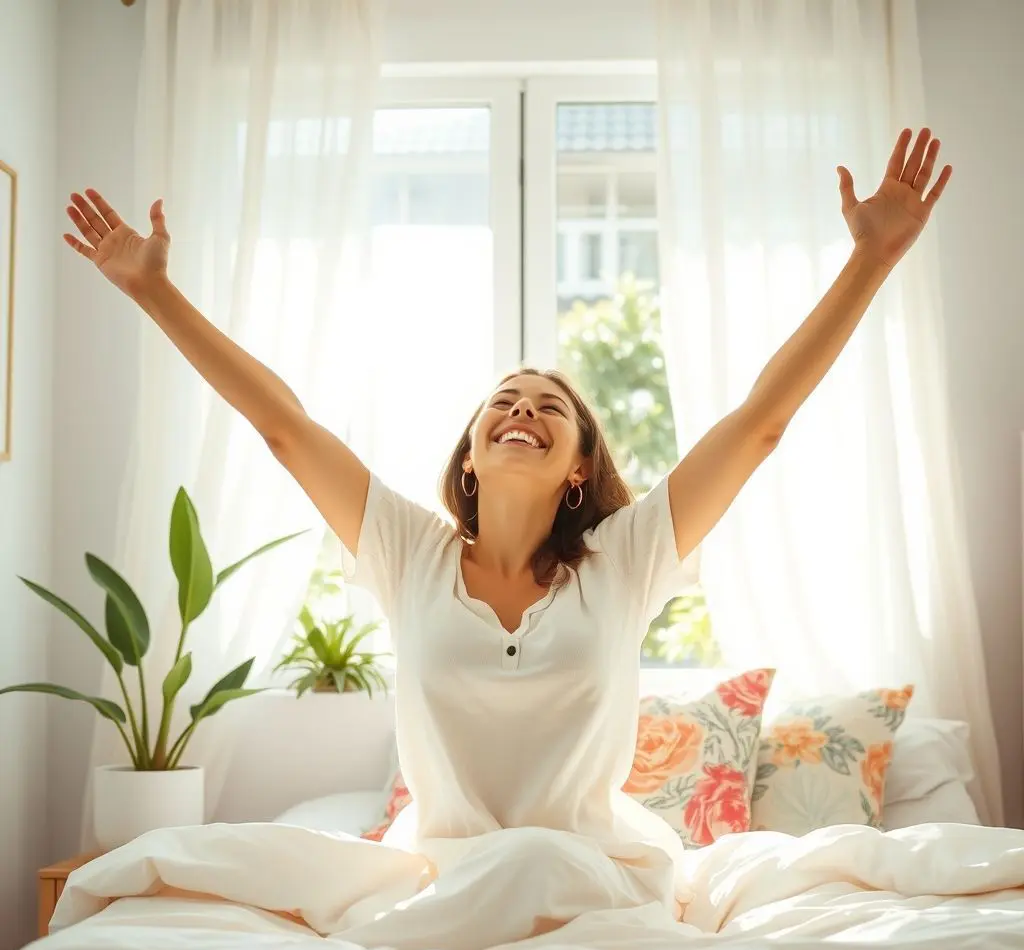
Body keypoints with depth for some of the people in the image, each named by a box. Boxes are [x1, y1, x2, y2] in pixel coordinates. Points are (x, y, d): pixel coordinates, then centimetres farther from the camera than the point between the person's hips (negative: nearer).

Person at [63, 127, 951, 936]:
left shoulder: (622, 561, -4)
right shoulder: (414, 555, -1)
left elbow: (761, 419, -10)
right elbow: (281, 421, -3)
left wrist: (871, 261, -15)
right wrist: (154, 289, -3)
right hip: (442, 862, 1)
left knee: (539, 865, -33)